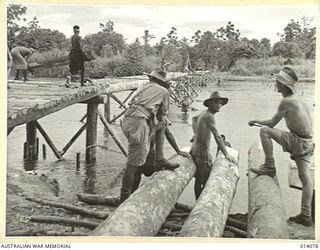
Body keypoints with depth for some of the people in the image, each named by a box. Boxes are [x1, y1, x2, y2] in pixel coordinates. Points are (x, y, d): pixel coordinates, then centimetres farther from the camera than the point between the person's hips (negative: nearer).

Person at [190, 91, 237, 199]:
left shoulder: (204, 113, 8)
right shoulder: (209, 116, -19)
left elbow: (194, 118, 31)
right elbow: (217, 137, -24)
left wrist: (196, 133, 27)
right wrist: (226, 155, -23)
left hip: (195, 149, 10)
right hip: (201, 153, -10)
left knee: (199, 179, 18)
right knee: (206, 181, -5)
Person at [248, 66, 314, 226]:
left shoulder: (286, 101, -12)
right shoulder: (298, 100, 15)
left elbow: (272, 123, -7)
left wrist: (255, 121, 10)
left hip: (298, 142, -9)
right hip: (307, 143, 9)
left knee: (264, 131, -8)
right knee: (305, 177, 8)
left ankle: (269, 167, -1)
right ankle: (306, 216, 12)